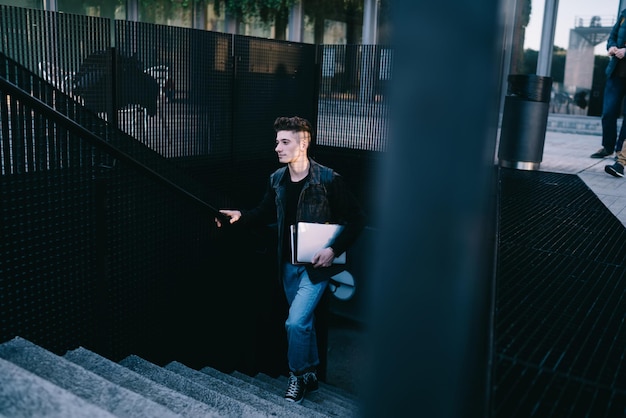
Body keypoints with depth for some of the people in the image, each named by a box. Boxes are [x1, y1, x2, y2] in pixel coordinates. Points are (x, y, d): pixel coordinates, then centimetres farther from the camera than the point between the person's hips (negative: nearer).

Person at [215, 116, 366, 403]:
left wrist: (334, 249, -20)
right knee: (304, 321, 18)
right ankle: (310, 375, 35)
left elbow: (356, 219, -12)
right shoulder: (277, 179, 0)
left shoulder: (329, 180, -17)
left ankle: (298, 375, 15)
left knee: (295, 322, -10)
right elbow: (265, 213, 13)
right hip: (289, 263, 6)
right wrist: (240, 216, -4)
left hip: (316, 264, -6)